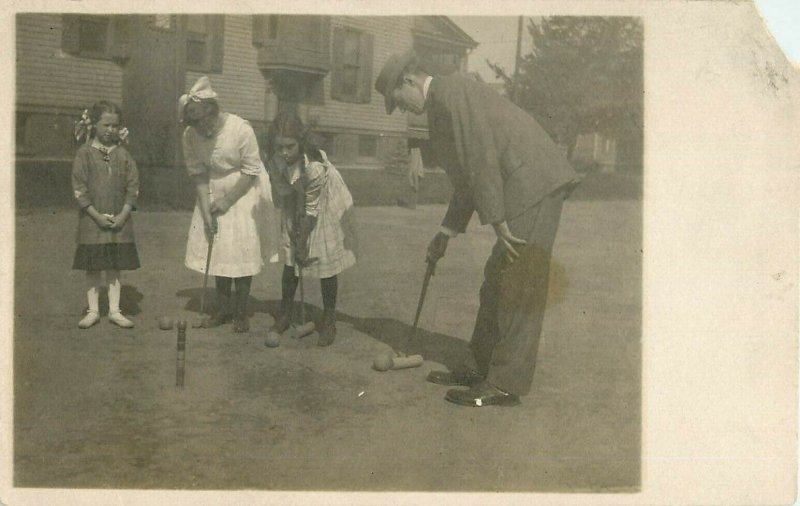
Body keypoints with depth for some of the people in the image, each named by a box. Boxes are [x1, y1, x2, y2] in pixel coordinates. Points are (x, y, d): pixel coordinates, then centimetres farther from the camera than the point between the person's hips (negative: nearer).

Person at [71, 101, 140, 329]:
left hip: (119, 221, 2)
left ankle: (114, 310, 14)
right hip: (92, 219, -2)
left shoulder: (123, 155, 5)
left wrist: (123, 215, -8)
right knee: (92, 268, 5)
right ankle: (93, 310, 15)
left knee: (115, 267, 6)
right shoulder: (85, 153, -2)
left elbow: (133, 186, 3)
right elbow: (79, 189, -6)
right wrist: (97, 215, -13)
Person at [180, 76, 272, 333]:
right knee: (216, 247, 6)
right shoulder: (190, 135, -12)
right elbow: (198, 173, -6)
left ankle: (241, 311, 6)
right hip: (212, 193, 4)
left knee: (242, 249, -5)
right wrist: (206, 211, -12)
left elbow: (251, 171, -16)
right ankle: (223, 307, 20)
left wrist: (227, 200, -17)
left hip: (243, 191, -4)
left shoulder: (241, 129, -24)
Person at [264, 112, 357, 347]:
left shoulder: (315, 166, -36)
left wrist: (303, 242, -18)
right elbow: (283, 197, -10)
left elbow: (311, 210, -27)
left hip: (326, 206, -5)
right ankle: (285, 314, 21)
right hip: (296, 207, 5)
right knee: (290, 260, 6)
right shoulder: (275, 162, -21)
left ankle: (329, 320, 12)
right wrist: (294, 234, -10)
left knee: (327, 262, -1)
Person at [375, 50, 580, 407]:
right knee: (497, 283, 13)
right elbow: (467, 179, 29)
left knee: (518, 287, -7)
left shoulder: (450, 91, -7)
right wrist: (445, 235, 31)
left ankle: (506, 384, -2)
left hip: (534, 185, -10)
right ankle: (480, 368, 21)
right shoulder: (444, 104, 24)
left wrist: (497, 221, -17)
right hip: (527, 188, 10)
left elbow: (481, 158, -17)